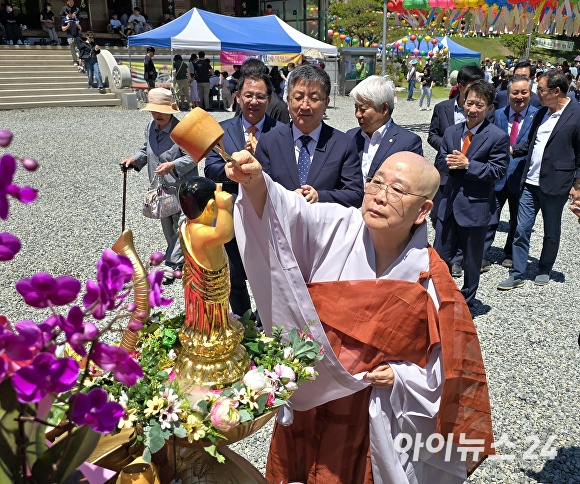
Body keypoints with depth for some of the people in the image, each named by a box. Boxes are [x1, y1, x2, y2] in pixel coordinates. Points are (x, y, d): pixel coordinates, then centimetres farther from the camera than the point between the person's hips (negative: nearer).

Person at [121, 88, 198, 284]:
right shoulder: (150, 127, 4)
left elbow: (191, 157, -18)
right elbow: (146, 150, 17)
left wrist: (173, 165, -30)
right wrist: (135, 159, 0)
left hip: (181, 187, -8)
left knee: (180, 225, -1)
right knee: (167, 225, 19)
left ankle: (172, 265, 6)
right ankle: (180, 259, 37)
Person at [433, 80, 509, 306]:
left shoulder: (498, 137, -9)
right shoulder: (451, 132, 6)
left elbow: (498, 170, -13)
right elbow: (440, 162, 8)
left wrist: (467, 164, -21)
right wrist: (449, 163, -16)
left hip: (476, 207, -4)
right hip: (449, 204, 4)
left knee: (471, 260, 12)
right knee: (440, 256, 12)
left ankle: (466, 303, 31)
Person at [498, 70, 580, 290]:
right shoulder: (541, 112, 10)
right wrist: (512, 150, 6)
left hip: (555, 185, -5)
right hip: (531, 183, 6)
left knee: (551, 232, 13)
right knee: (522, 229, 5)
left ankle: (544, 270, 31)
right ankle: (517, 275, 13)